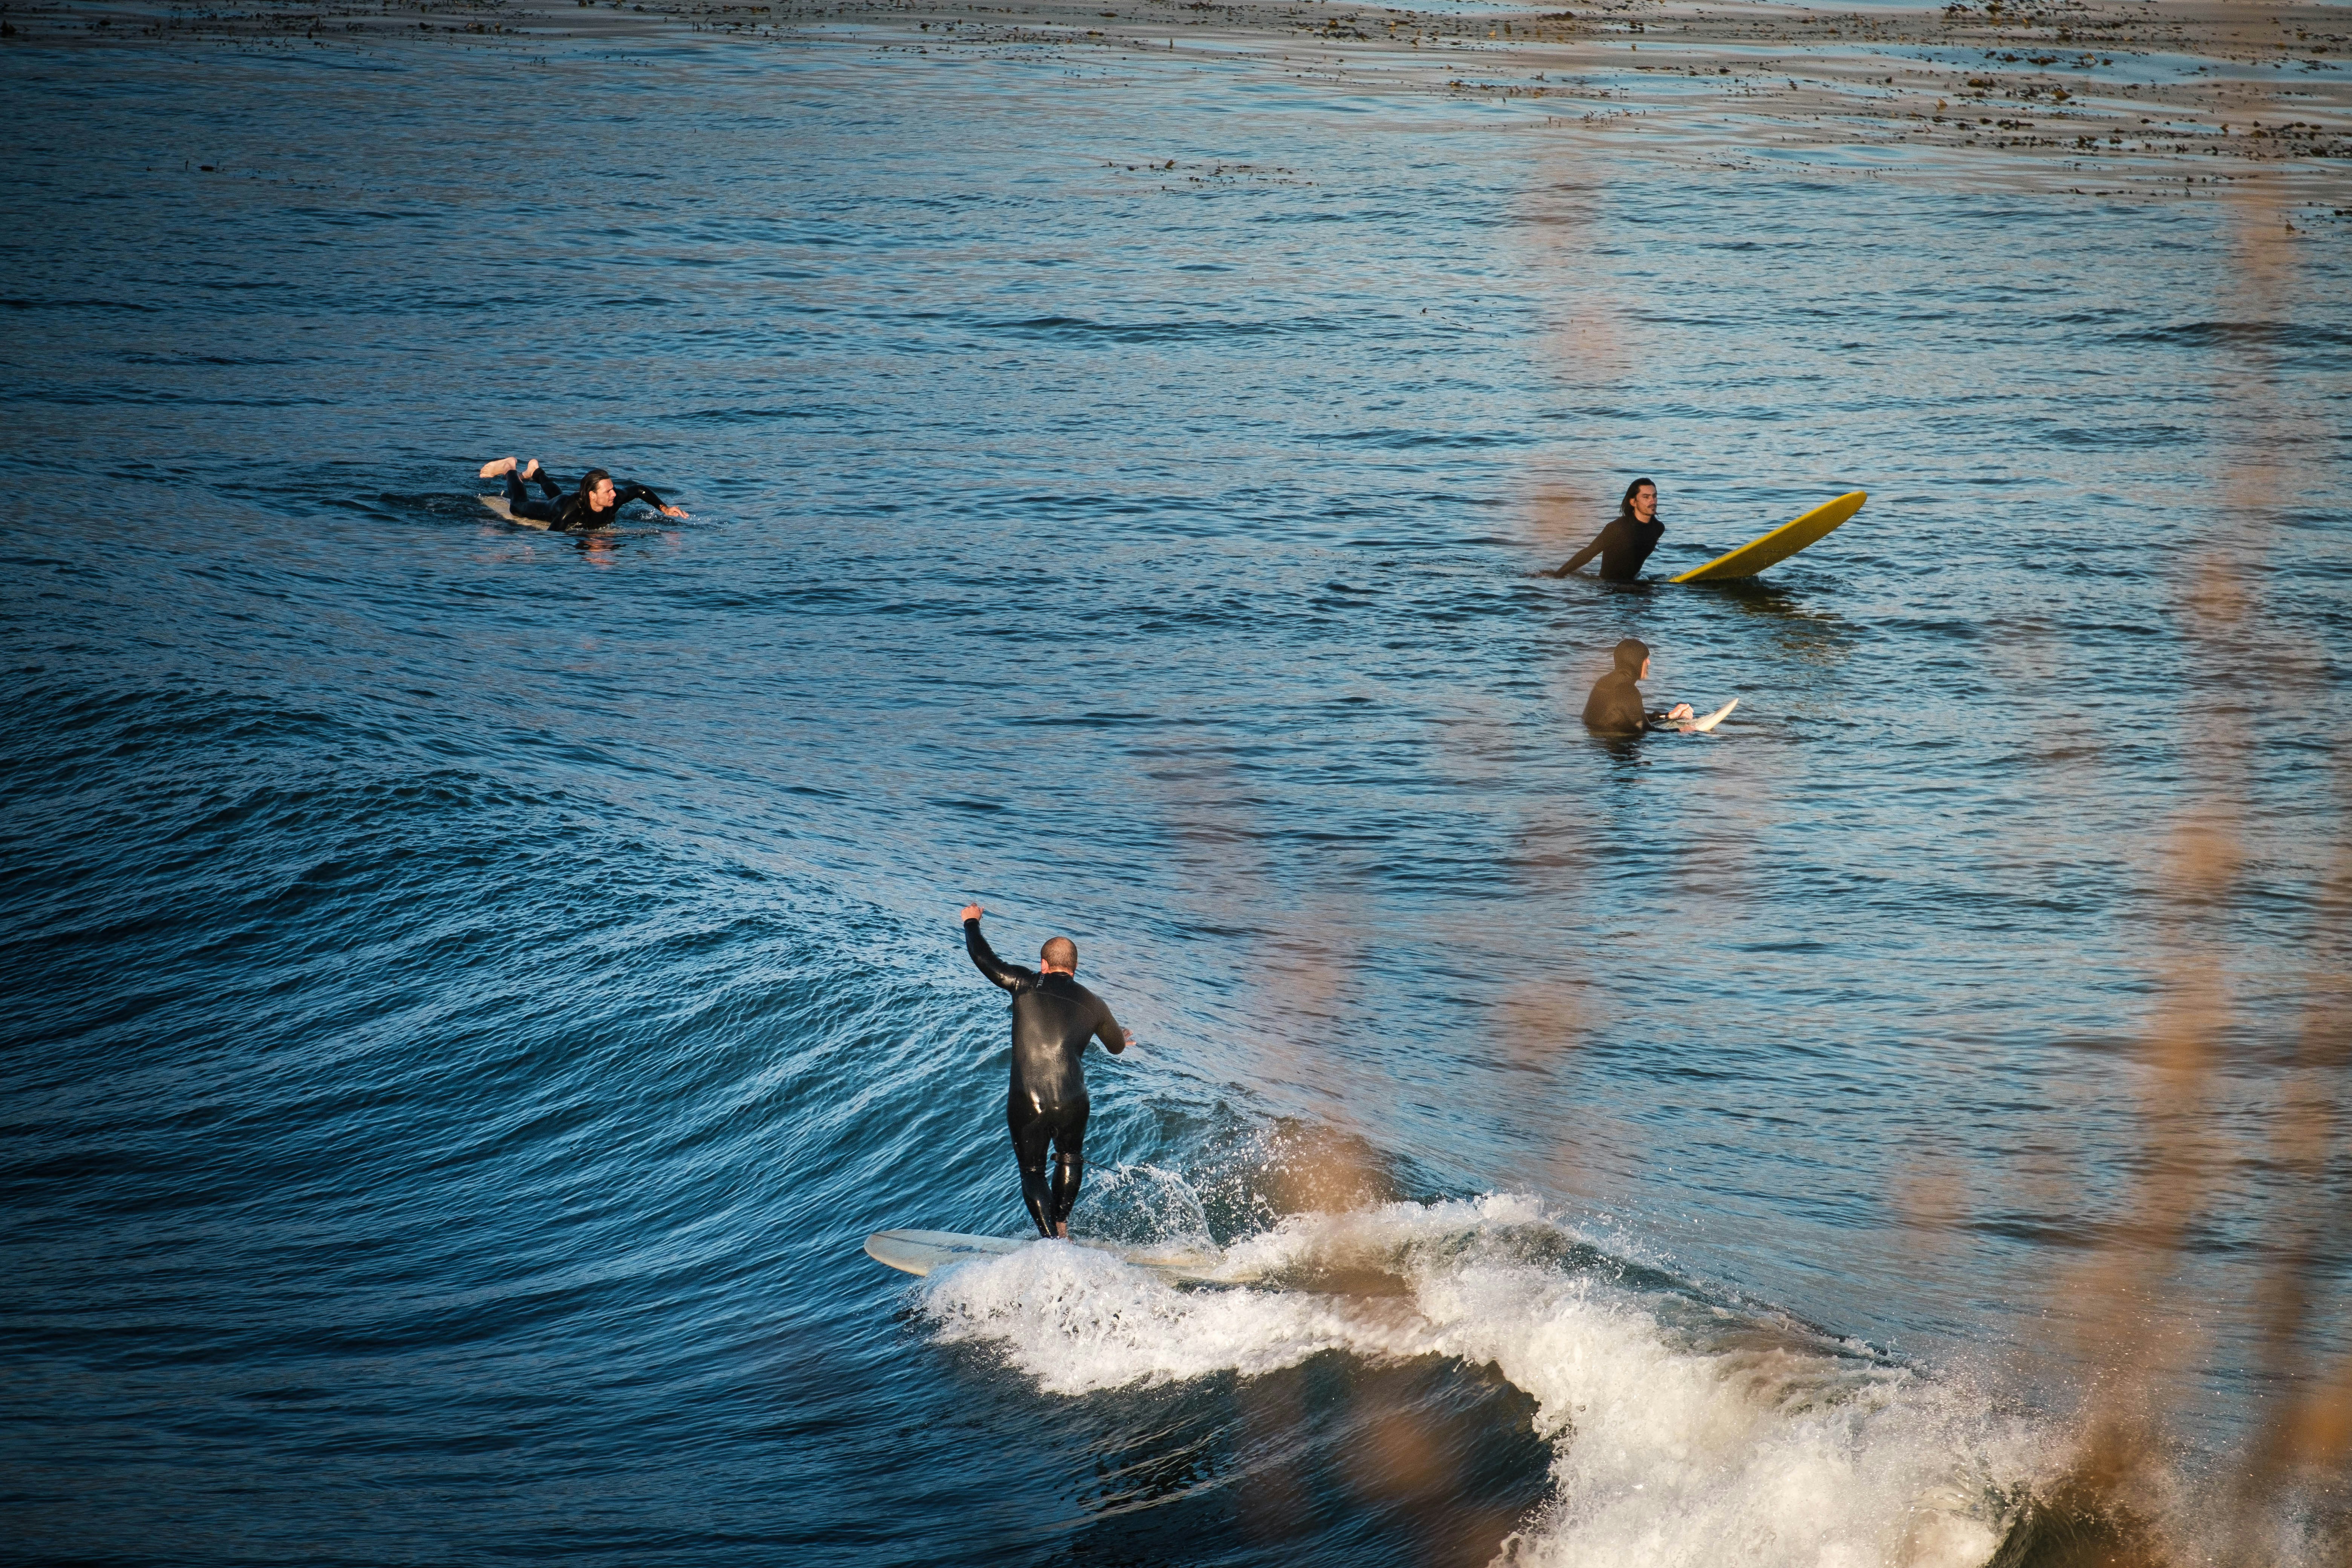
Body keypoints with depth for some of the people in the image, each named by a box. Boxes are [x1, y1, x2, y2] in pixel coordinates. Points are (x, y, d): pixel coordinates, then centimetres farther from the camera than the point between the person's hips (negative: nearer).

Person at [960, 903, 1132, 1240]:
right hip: (1072, 1104, 2)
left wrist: (971, 923, 26)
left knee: (1032, 1171, 12)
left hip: (1027, 1104, -2)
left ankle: (1051, 1240, -2)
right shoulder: (1092, 1004, 8)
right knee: (1070, 1160, 30)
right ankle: (1060, 1224, 26)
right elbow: (1117, 1047, 26)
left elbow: (983, 957, 6)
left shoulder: (1027, 985, 0)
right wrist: (1124, 1038, 52)